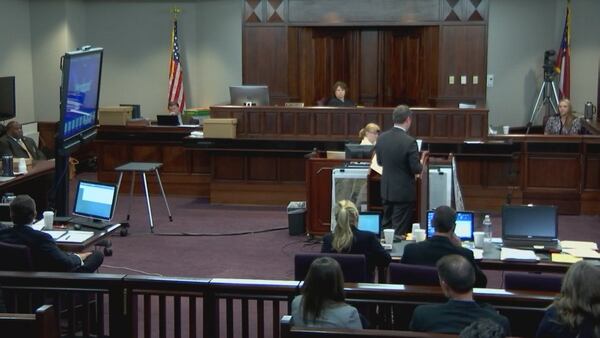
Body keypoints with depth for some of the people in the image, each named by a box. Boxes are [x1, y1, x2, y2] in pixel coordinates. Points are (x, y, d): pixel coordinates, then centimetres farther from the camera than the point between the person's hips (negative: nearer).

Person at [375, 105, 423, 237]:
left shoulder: (381, 138, -3)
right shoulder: (409, 142, -21)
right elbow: (416, 169, -17)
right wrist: (421, 163, 4)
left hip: (386, 190, 6)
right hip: (404, 193, -6)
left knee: (386, 226, 18)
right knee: (399, 231, 3)